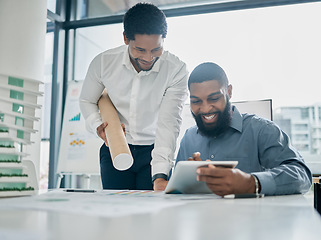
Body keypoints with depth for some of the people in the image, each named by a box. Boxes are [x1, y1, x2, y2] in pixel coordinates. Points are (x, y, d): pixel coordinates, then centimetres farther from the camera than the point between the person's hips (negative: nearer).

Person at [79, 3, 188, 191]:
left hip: (156, 151, -1)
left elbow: (169, 123, -23)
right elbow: (87, 100, 8)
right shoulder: (103, 62, -10)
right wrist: (97, 125, -13)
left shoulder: (176, 70, -17)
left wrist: (160, 175, -33)